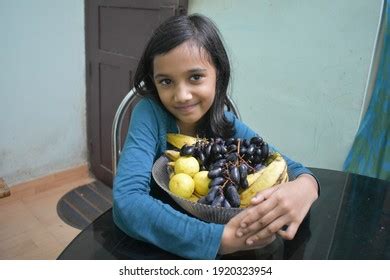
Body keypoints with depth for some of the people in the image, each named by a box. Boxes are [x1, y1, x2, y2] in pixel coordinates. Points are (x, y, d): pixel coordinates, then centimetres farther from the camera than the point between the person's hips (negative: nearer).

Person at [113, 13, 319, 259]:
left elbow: (290, 167, -4)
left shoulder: (227, 124, -8)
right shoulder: (149, 114, -18)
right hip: (155, 245, -3)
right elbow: (126, 202, -29)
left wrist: (306, 186, -27)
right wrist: (223, 239, -35)